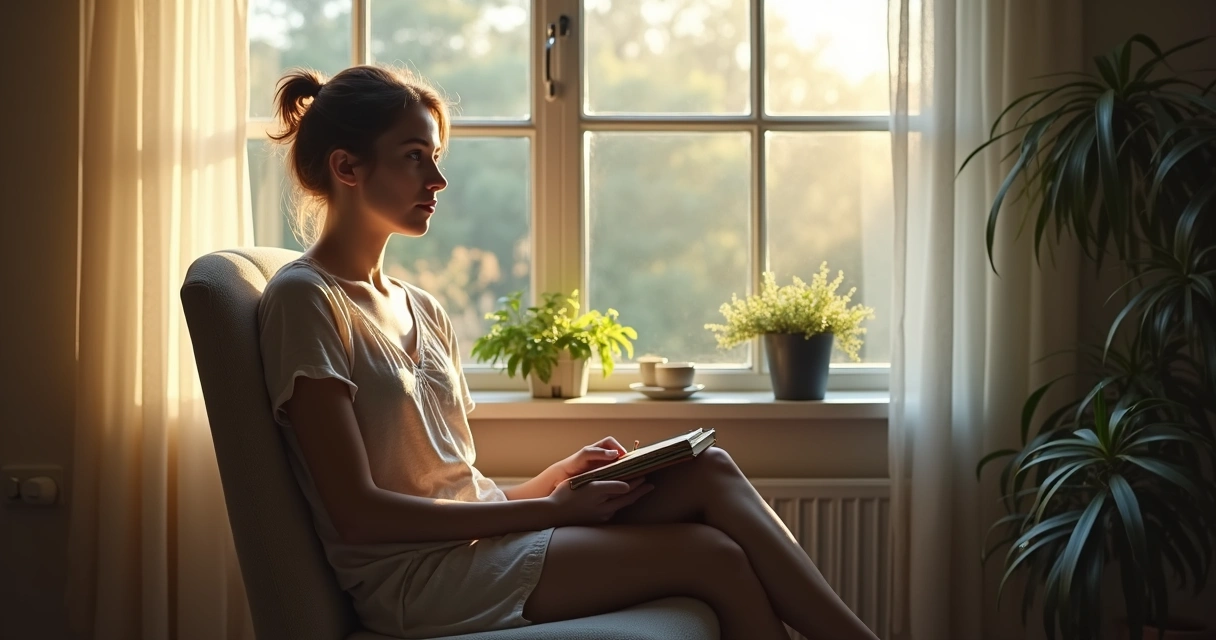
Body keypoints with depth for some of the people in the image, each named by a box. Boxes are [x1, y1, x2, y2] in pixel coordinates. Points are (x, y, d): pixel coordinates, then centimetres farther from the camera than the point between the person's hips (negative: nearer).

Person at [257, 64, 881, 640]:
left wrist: (556, 478, -3)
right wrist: (548, 509, -15)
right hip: (413, 574, -8)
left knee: (708, 469, -9)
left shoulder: (422, 310, 17)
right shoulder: (303, 299, -9)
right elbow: (356, 511, -16)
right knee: (714, 556, -16)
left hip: (479, 539, 8)